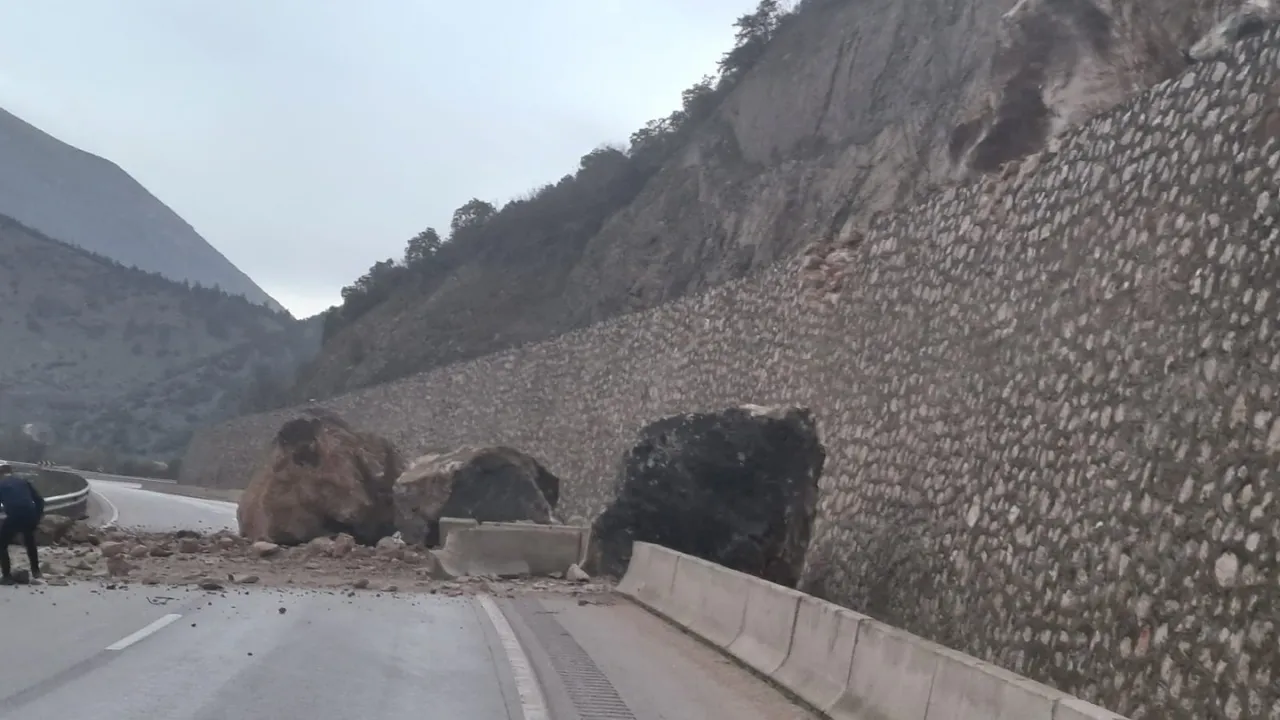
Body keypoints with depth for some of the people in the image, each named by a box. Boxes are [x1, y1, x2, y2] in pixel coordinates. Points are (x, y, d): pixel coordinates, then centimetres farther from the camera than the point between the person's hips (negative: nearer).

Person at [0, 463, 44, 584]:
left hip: (14, 517, -4)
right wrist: (37, 516, 24)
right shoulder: (23, 481, 20)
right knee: (30, 542, 32)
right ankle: (35, 571, 38)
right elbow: (39, 500, 16)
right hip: (30, 516, 4)